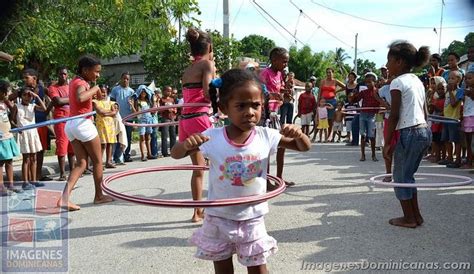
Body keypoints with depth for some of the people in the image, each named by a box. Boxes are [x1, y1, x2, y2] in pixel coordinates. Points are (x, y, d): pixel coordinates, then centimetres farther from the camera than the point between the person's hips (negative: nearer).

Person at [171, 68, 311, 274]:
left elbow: (304, 147, -3)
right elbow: (176, 154, -10)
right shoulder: (212, 137, -16)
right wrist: (187, 145, -34)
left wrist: (298, 134, -27)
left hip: (252, 219, 0)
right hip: (219, 219, 0)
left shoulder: (266, 136, -12)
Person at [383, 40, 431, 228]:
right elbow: (424, 112, 16)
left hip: (409, 133, -8)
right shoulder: (417, 80, 15)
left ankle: (409, 218, 14)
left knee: (401, 176, 5)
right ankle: (416, 215, 24)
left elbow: (394, 116, -14)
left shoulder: (398, 82, -10)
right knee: (407, 175, 19)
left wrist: (387, 143, -10)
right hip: (425, 131, 9)